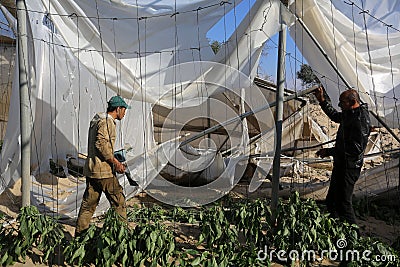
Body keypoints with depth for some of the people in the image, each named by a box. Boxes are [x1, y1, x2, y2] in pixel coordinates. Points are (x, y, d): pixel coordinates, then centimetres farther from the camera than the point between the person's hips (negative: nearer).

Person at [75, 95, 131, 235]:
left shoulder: (96, 120, 19)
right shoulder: (106, 121, -13)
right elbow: (101, 144, -23)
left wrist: (113, 160, 23)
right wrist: (115, 162, -21)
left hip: (91, 168, 10)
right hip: (103, 170, -10)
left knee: (89, 203, 14)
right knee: (118, 200, 1)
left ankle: (79, 234, 21)